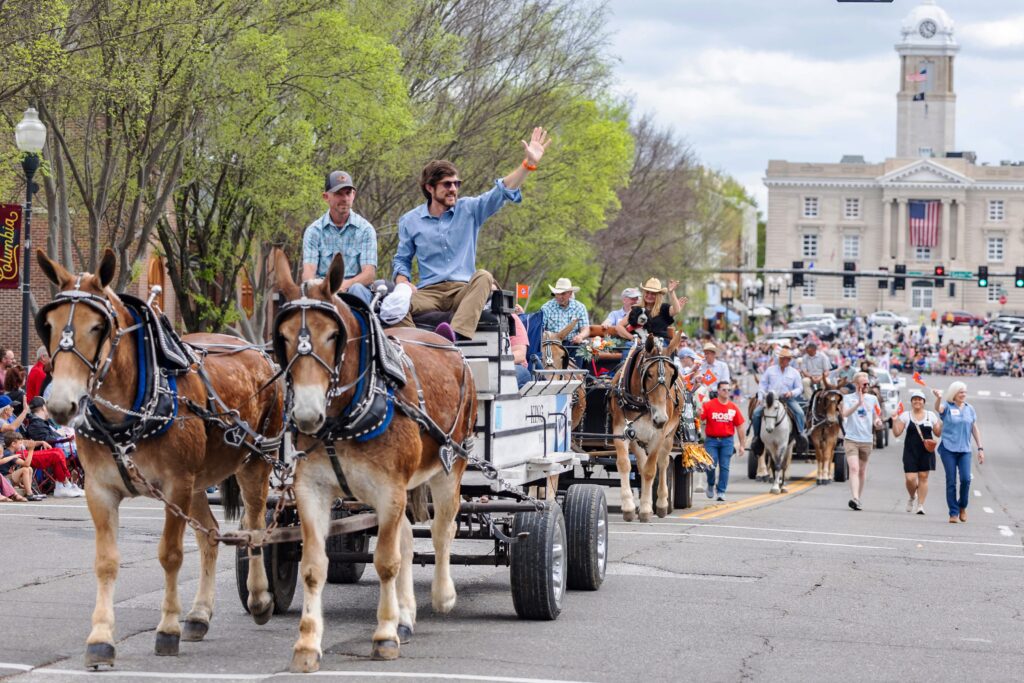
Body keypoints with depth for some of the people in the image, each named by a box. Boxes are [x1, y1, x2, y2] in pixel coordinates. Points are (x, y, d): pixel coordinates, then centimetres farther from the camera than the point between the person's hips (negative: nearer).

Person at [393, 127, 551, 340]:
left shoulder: (469, 209, 9)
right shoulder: (410, 221, 11)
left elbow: (502, 192, -2)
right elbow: (401, 260, 17)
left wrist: (528, 164, -15)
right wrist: (403, 281, -6)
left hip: (463, 291, 0)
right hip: (429, 292, 0)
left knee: (483, 277, -35)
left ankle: (457, 335, -56)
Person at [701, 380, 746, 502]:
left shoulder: (733, 408, 5)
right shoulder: (709, 405, -2)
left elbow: (739, 427, 7)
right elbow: (700, 420, -5)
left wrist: (742, 445, 6)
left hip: (727, 441, 2)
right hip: (711, 440, -2)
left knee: (724, 467, 0)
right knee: (711, 464, -8)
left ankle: (721, 492, 8)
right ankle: (710, 485, 19)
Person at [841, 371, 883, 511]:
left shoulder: (872, 399, 10)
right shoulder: (848, 398, -1)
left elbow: (876, 417, 18)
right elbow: (845, 413, -19)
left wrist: (877, 422, -6)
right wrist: (859, 403, -32)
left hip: (867, 440, 4)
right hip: (851, 439, -4)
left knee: (862, 471, 10)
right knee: (854, 468, -18)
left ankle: (858, 499, 20)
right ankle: (855, 498, -27)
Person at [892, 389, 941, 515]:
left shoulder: (931, 415, 8)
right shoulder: (905, 415, 4)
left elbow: (938, 433, 10)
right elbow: (896, 432, 0)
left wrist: (942, 423, -7)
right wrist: (894, 420, -13)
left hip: (926, 451, 1)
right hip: (910, 451, -1)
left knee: (923, 477, 0)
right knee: (910, 478, -8)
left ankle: (920, 505, 6)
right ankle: (912, 497, 23)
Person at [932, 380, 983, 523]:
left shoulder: (969, 409, 12)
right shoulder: (947, 407, 0)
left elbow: (975, 429, 16)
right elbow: (938, 408, -23)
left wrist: (980, 448, 11)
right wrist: (939, 398, -46)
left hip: (965, 450, 2)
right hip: (948, 449, -2)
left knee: (965, 479, -11)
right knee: (951, 481, -2)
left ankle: (962, 506, 12)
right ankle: (953, 513, 4)